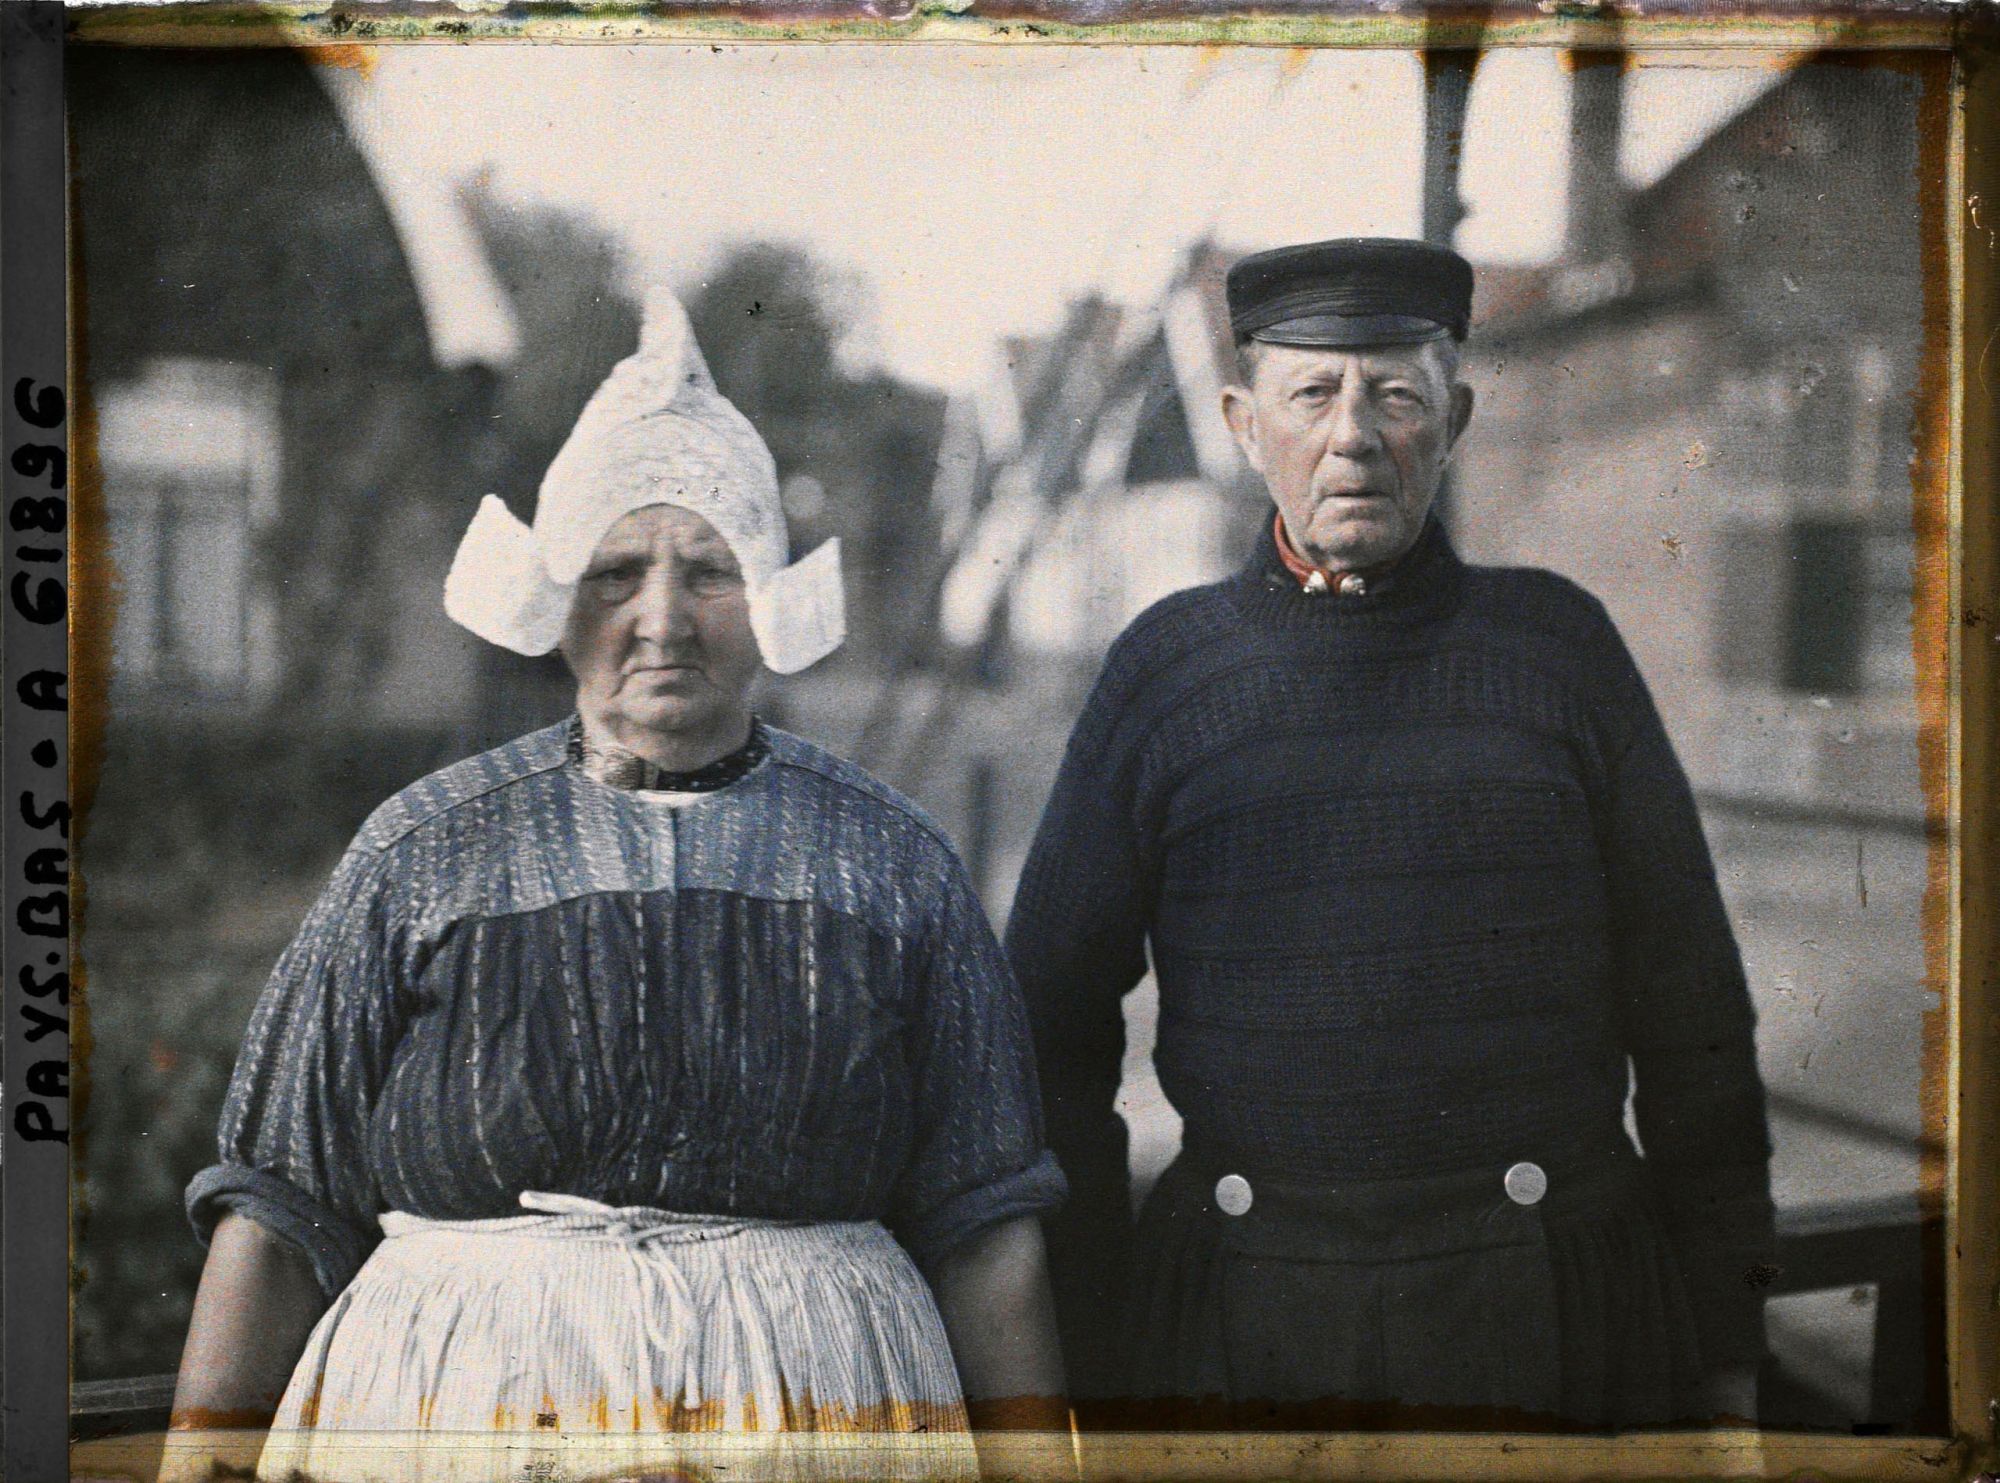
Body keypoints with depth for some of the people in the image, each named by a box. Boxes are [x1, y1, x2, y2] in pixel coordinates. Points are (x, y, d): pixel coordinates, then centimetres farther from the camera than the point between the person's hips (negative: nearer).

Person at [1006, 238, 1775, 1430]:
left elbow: (1695, 1028, 8)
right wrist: (1082, 1346, 5)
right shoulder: (1164, 670, 4)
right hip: (1244, 1327, 0)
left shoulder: (1561, 645, 5)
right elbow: (1056, 1034, 8)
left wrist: (1727, 1350, 6)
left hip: (1554, 1317, 0)